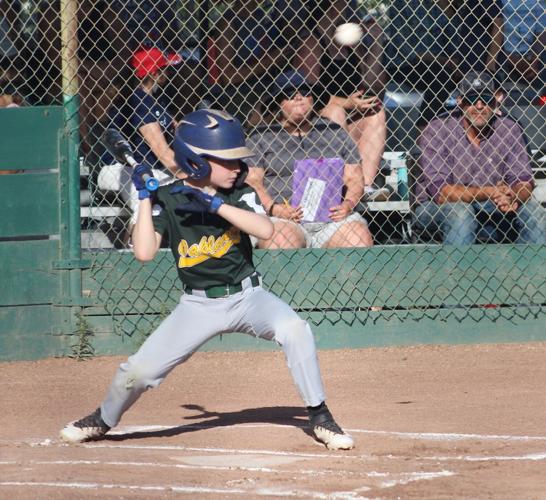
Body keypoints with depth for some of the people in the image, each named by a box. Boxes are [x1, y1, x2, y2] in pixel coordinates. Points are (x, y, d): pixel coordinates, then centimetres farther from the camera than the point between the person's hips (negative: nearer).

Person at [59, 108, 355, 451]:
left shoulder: (241, 194, -4)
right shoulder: (167, 200, -7)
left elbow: (265, 230, -22)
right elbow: (145, 253, -18)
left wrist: (217, 204, -26)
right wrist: (145, 198, -17)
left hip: (247, 296, 0)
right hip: (199, 305, 0)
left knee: (295, 329, -28)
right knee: (141, 369, -7)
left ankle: (320, 418, -15)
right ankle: (103, 420, 26)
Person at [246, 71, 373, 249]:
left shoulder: (334, 132, 21)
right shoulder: (262, 138, 14)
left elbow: (354, 178, 17)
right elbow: (252, 181, 5)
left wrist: (348, 204, -4)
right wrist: (274, 208, -13)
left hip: (332, 216, 2)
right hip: (285, 219, -2)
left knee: (360, 238, -28)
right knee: (282, 239, -36)